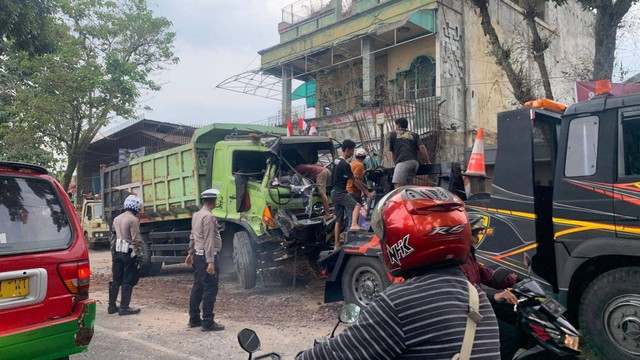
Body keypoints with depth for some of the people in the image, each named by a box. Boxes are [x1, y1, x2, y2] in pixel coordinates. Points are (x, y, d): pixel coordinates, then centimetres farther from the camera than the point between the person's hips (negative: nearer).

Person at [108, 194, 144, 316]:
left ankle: (112, 306, 18)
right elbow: (136, 240, -16)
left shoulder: (117, 219, 12)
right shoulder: (133, 220, -13)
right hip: (129, 253, -8)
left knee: (115, 280, 13)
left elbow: (113, 237, 16)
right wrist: (139, 254, -12)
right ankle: (124, 307, 2)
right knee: (128, 281, -1)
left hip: (117, 252, 8)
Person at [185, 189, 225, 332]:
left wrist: (190, 253, 27)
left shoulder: (196, 215, 12)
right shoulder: (208, 217, -17)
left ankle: (194, 319, 22)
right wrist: (210, 262, -23)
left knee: (197, 288, 14)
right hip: (207, 256, -10)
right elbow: (209, 240, -22)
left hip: (198, 255, 10)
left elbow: (193, 236, 19)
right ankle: (208, 322, -2)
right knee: (210, 290, -5)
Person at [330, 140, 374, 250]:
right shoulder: (344, 164, -15)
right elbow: (354, 181, -14)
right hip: (340, 192, -9)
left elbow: (352, 178, 20)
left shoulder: (337, 161, 13)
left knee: (338, 220, 10)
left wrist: (364, 186, 22)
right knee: (356, 205, -24)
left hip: (334, 193, 9)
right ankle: (354, 225, -43)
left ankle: (337, 244, 12)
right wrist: (367, 193, -9)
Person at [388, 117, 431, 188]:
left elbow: (393, 153, 25)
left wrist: (396, 163, 38)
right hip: (415, 162, 5)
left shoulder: (393, 135, 21)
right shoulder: (414, 135, 26)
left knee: (397, 185, -20)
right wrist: (427, 162, 12)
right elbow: (422, 147, 10)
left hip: (403, 162, -5)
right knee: (405, 185, 10)